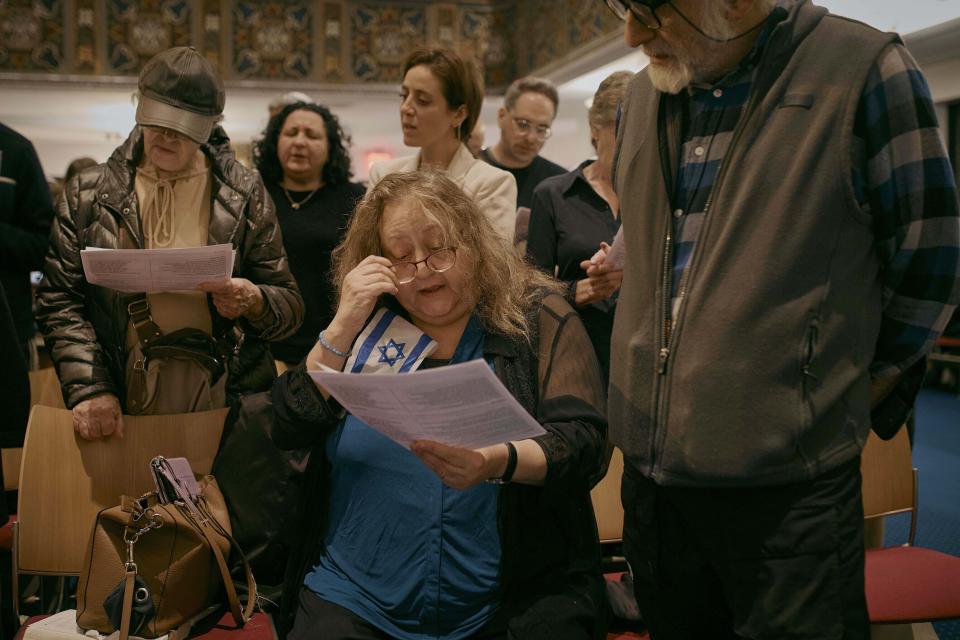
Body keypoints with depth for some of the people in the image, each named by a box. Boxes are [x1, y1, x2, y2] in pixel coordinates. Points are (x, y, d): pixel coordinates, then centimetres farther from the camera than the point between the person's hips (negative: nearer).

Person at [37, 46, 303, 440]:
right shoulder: (88, 194, 4)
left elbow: (290, 306, 5)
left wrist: (254, 303, -17)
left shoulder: (243, 193, 3)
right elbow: (59, 303, 1)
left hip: (225, 400, 0)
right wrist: (88, 390, -11)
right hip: (121, 408, 1)